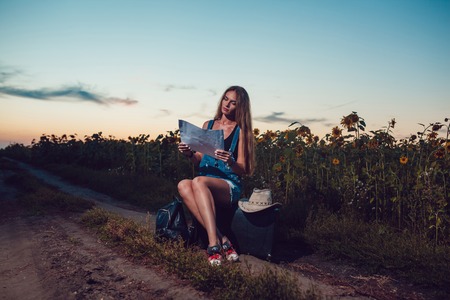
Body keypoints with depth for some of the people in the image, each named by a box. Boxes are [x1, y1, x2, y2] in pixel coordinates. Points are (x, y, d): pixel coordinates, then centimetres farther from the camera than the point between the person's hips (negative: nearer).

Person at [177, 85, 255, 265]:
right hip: (205, 180, 4)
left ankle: (214, 243, -38)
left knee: (199, 182, -36)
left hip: (230, 185, -4)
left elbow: (242, 170, 0)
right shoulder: (208, 125, 17)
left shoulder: (241, 131, 5)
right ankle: (221, 239, -33)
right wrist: (190, 154, -5)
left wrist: (230, 162, -22)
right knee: (183, 185, -31)